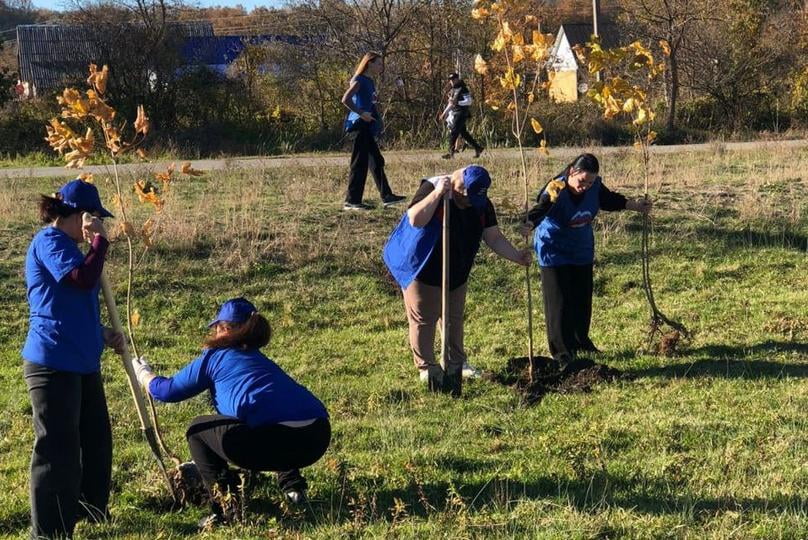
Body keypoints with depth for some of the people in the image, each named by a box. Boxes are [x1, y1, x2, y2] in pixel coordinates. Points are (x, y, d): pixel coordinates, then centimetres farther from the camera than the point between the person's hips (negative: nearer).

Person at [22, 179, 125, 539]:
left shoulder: (66, 245, 19)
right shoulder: (49, 241, -13)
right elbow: (83, 279, -27)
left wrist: (102, 334, 17)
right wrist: (100, 240, -15)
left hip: (82, 361, 11)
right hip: (54, 364, -11)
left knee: (96, 439, 18)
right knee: (58, 450, -6)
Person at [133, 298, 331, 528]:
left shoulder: (214, 357, 14)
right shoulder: (260, 359, 31)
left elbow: (169, 390, 23)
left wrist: (143, 374, 43)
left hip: (277, 440, -7)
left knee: (198, 430, 18)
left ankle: (227, 509, 7)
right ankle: (293, 486, 29)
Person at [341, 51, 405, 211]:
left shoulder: (370, 81, 17)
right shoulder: (359, 80, -11)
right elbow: (345, 99, -22)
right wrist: (361, 113, -23)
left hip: (367, 126, 10)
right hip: (360, 125, -10)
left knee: (377, 161, 13)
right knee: (360, 162, -8)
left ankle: (387, 196, 19)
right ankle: (351, 201, -5)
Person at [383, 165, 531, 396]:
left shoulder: (482, 203, -7)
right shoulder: (431, 189, -24)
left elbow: (494, 238, -6)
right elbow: (415, 220, -39)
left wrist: (517, 256, -19)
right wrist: (437, 194, -45)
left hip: (457, 273, 6)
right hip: (423, 271, -6)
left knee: (455, 319, 16)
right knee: (423, 319, 2)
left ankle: (455, 364, 30)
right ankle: (426, 367, 13)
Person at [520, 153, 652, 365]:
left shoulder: (595, 186, -12)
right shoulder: (555, 190, -29)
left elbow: (609, 200, 9)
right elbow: (540, 209, -45)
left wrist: (635, 205, 13)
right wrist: (530, 224, -66)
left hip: (582, 248, 6)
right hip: (554, 250, -6)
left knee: (582, 297, 15)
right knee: (559, 300, -7)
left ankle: (581, 341, 33)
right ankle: (562, 351, -1)